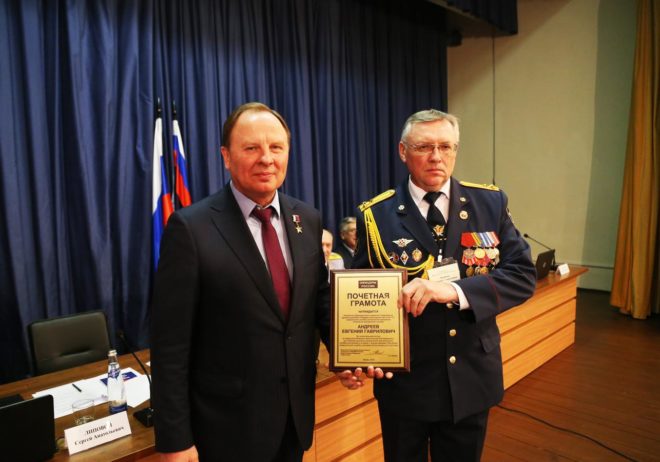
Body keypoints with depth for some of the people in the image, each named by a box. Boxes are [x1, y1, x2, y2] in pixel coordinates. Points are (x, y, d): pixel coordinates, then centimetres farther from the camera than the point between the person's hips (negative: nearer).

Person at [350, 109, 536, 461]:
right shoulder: (375, 215, -8)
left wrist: (455, 290, -26)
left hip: (472, 378, 2)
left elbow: (523, 275, -9)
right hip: (403, 381, -1)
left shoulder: (490, 203, -3)